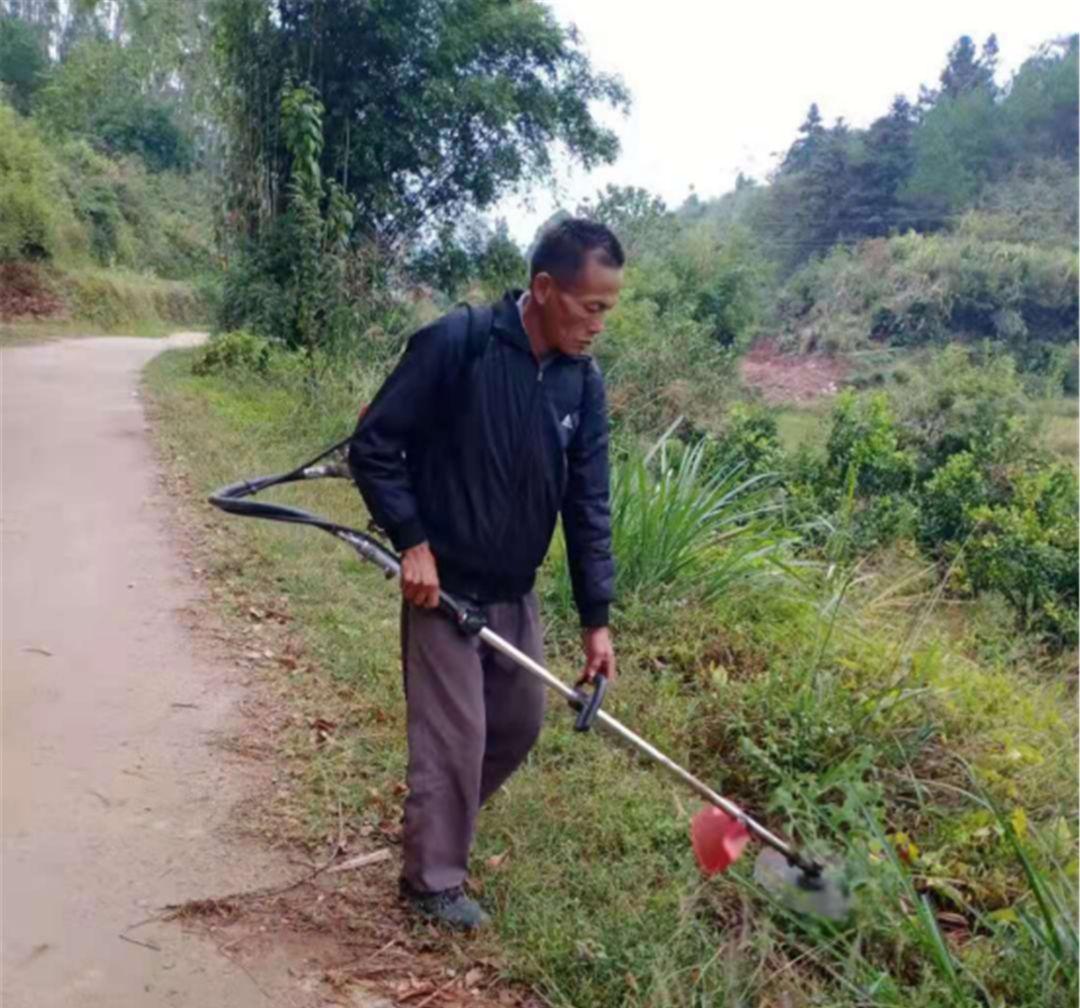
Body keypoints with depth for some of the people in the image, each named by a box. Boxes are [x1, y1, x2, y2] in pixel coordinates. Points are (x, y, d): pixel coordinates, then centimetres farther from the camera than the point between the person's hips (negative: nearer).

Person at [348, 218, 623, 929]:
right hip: (443, 585, -6)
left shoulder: (583, 382, -3)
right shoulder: (456, 343, -20)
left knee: (520, 724, 16)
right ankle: (433, 878, 21)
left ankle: (440, 822, 40)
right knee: (454, 735, 0)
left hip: (515, 592, 6)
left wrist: (597, 617, -3)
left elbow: (588, 505, -1)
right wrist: (412, 541, -18)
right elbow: (374, 445, -14)